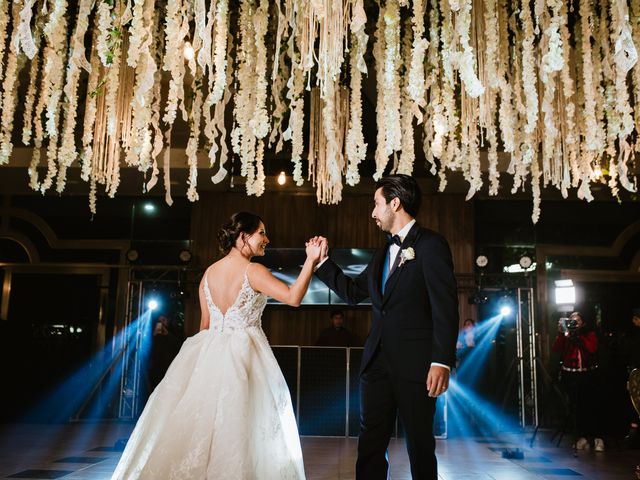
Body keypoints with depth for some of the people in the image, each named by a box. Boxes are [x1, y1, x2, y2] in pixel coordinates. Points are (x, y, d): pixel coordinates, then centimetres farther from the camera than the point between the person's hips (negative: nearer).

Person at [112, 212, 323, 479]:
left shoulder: (209, 272, 9)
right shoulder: (252, 271, -10)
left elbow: (205, 324, 13)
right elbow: (293, 297, -20)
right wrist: (310, 261, -17)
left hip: (210, 354, 6)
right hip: (245, 355, -6)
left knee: (201, 427, 11)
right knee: (243, 427, 1)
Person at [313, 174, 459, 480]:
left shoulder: (430, 245, -6)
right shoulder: (384, 254, 18)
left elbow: (445, 306, -13)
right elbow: (352, 292, 24)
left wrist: (442, 361, -20)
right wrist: (323, 261, 20)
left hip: (414, 363, -7)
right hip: (378, 362, 7)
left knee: (420, 446, 6)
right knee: (370, 445, 9)